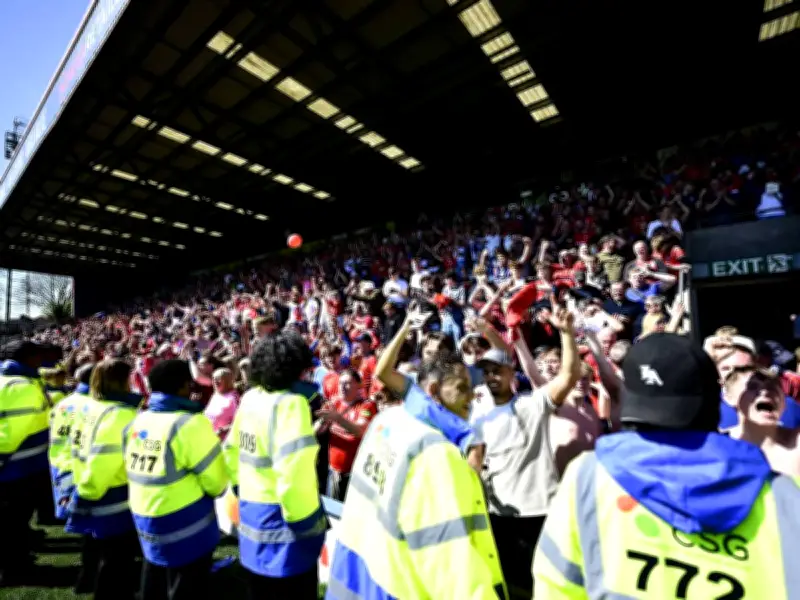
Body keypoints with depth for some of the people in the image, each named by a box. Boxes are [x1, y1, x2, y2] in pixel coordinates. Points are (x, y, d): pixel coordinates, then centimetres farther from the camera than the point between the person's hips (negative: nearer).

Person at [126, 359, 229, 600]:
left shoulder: (137, 422, -3)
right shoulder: (190, 424, -25)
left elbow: (133, 469, 9)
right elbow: (216, 481, -18)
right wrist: (217, 488, 4)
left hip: (146, 525, 7)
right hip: (186, 528, -7)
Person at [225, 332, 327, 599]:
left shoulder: (249, 397, 0)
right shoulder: (290, 402, -24)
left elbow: (233, 453, 12)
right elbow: (294, 475, -30)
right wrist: (309, 524, -15)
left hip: (250, 518, 8)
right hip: (282, 527, -8)